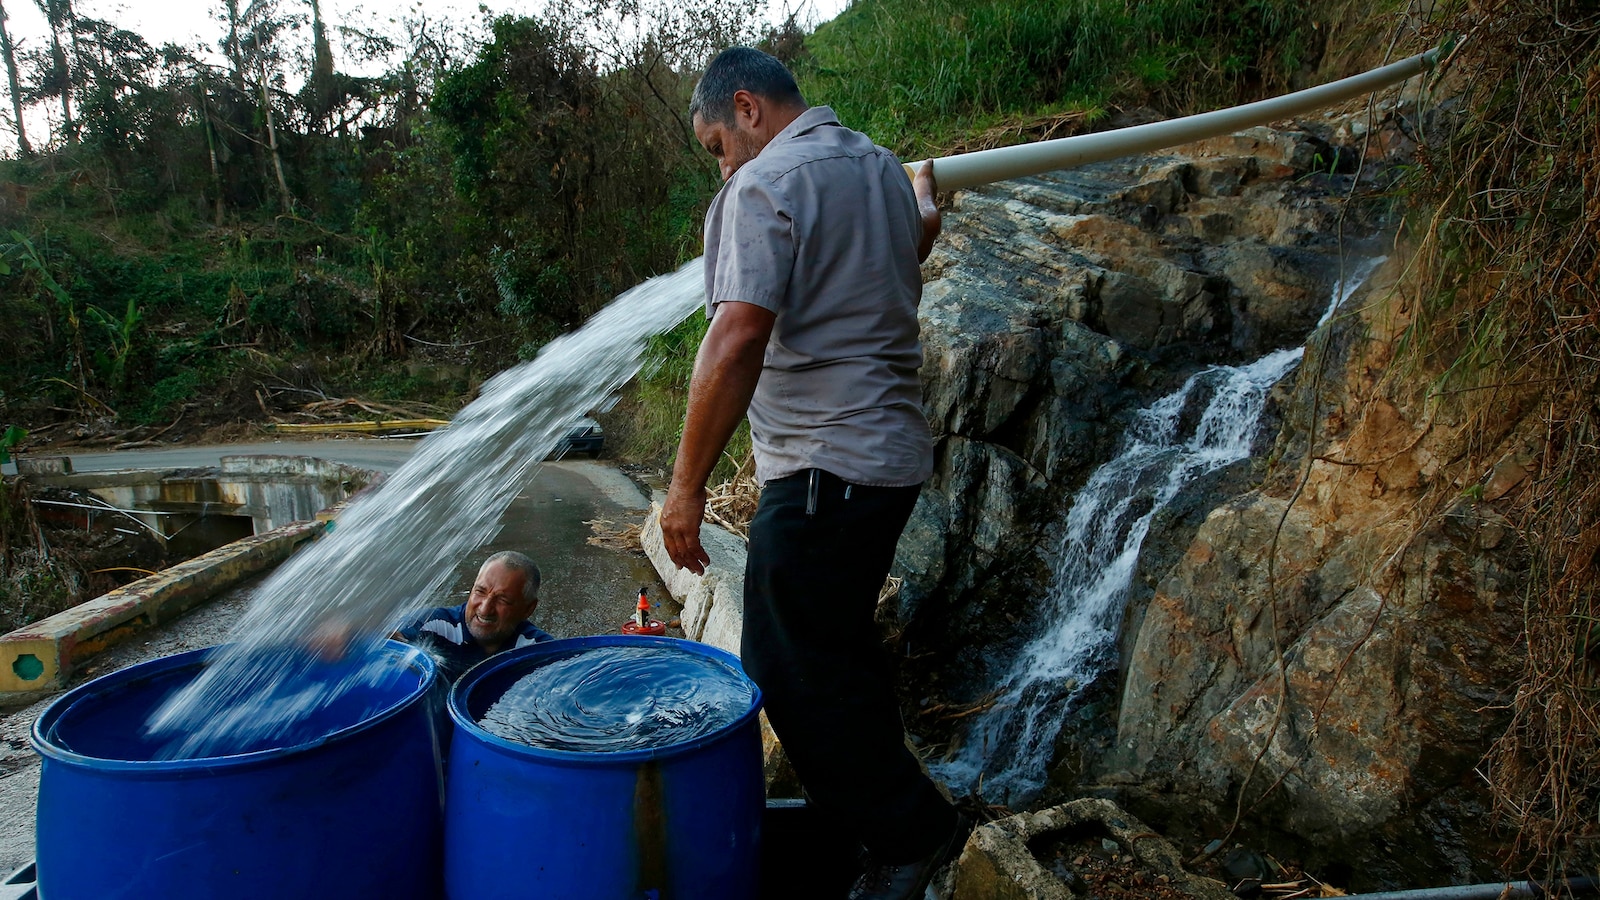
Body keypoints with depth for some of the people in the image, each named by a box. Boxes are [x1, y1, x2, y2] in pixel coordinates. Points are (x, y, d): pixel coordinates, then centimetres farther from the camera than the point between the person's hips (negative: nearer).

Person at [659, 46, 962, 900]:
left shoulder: (765, 184, -14)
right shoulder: (882, 167, 14)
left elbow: (737, 342, -26)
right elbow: (922, 227, 39)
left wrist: (687, 484, -21)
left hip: (821, 469, -10)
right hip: (893, 453, 10)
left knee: (797, 674, 2)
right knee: (839, 650, 21)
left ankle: (905, 831, 14)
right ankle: (874, 796, 35)